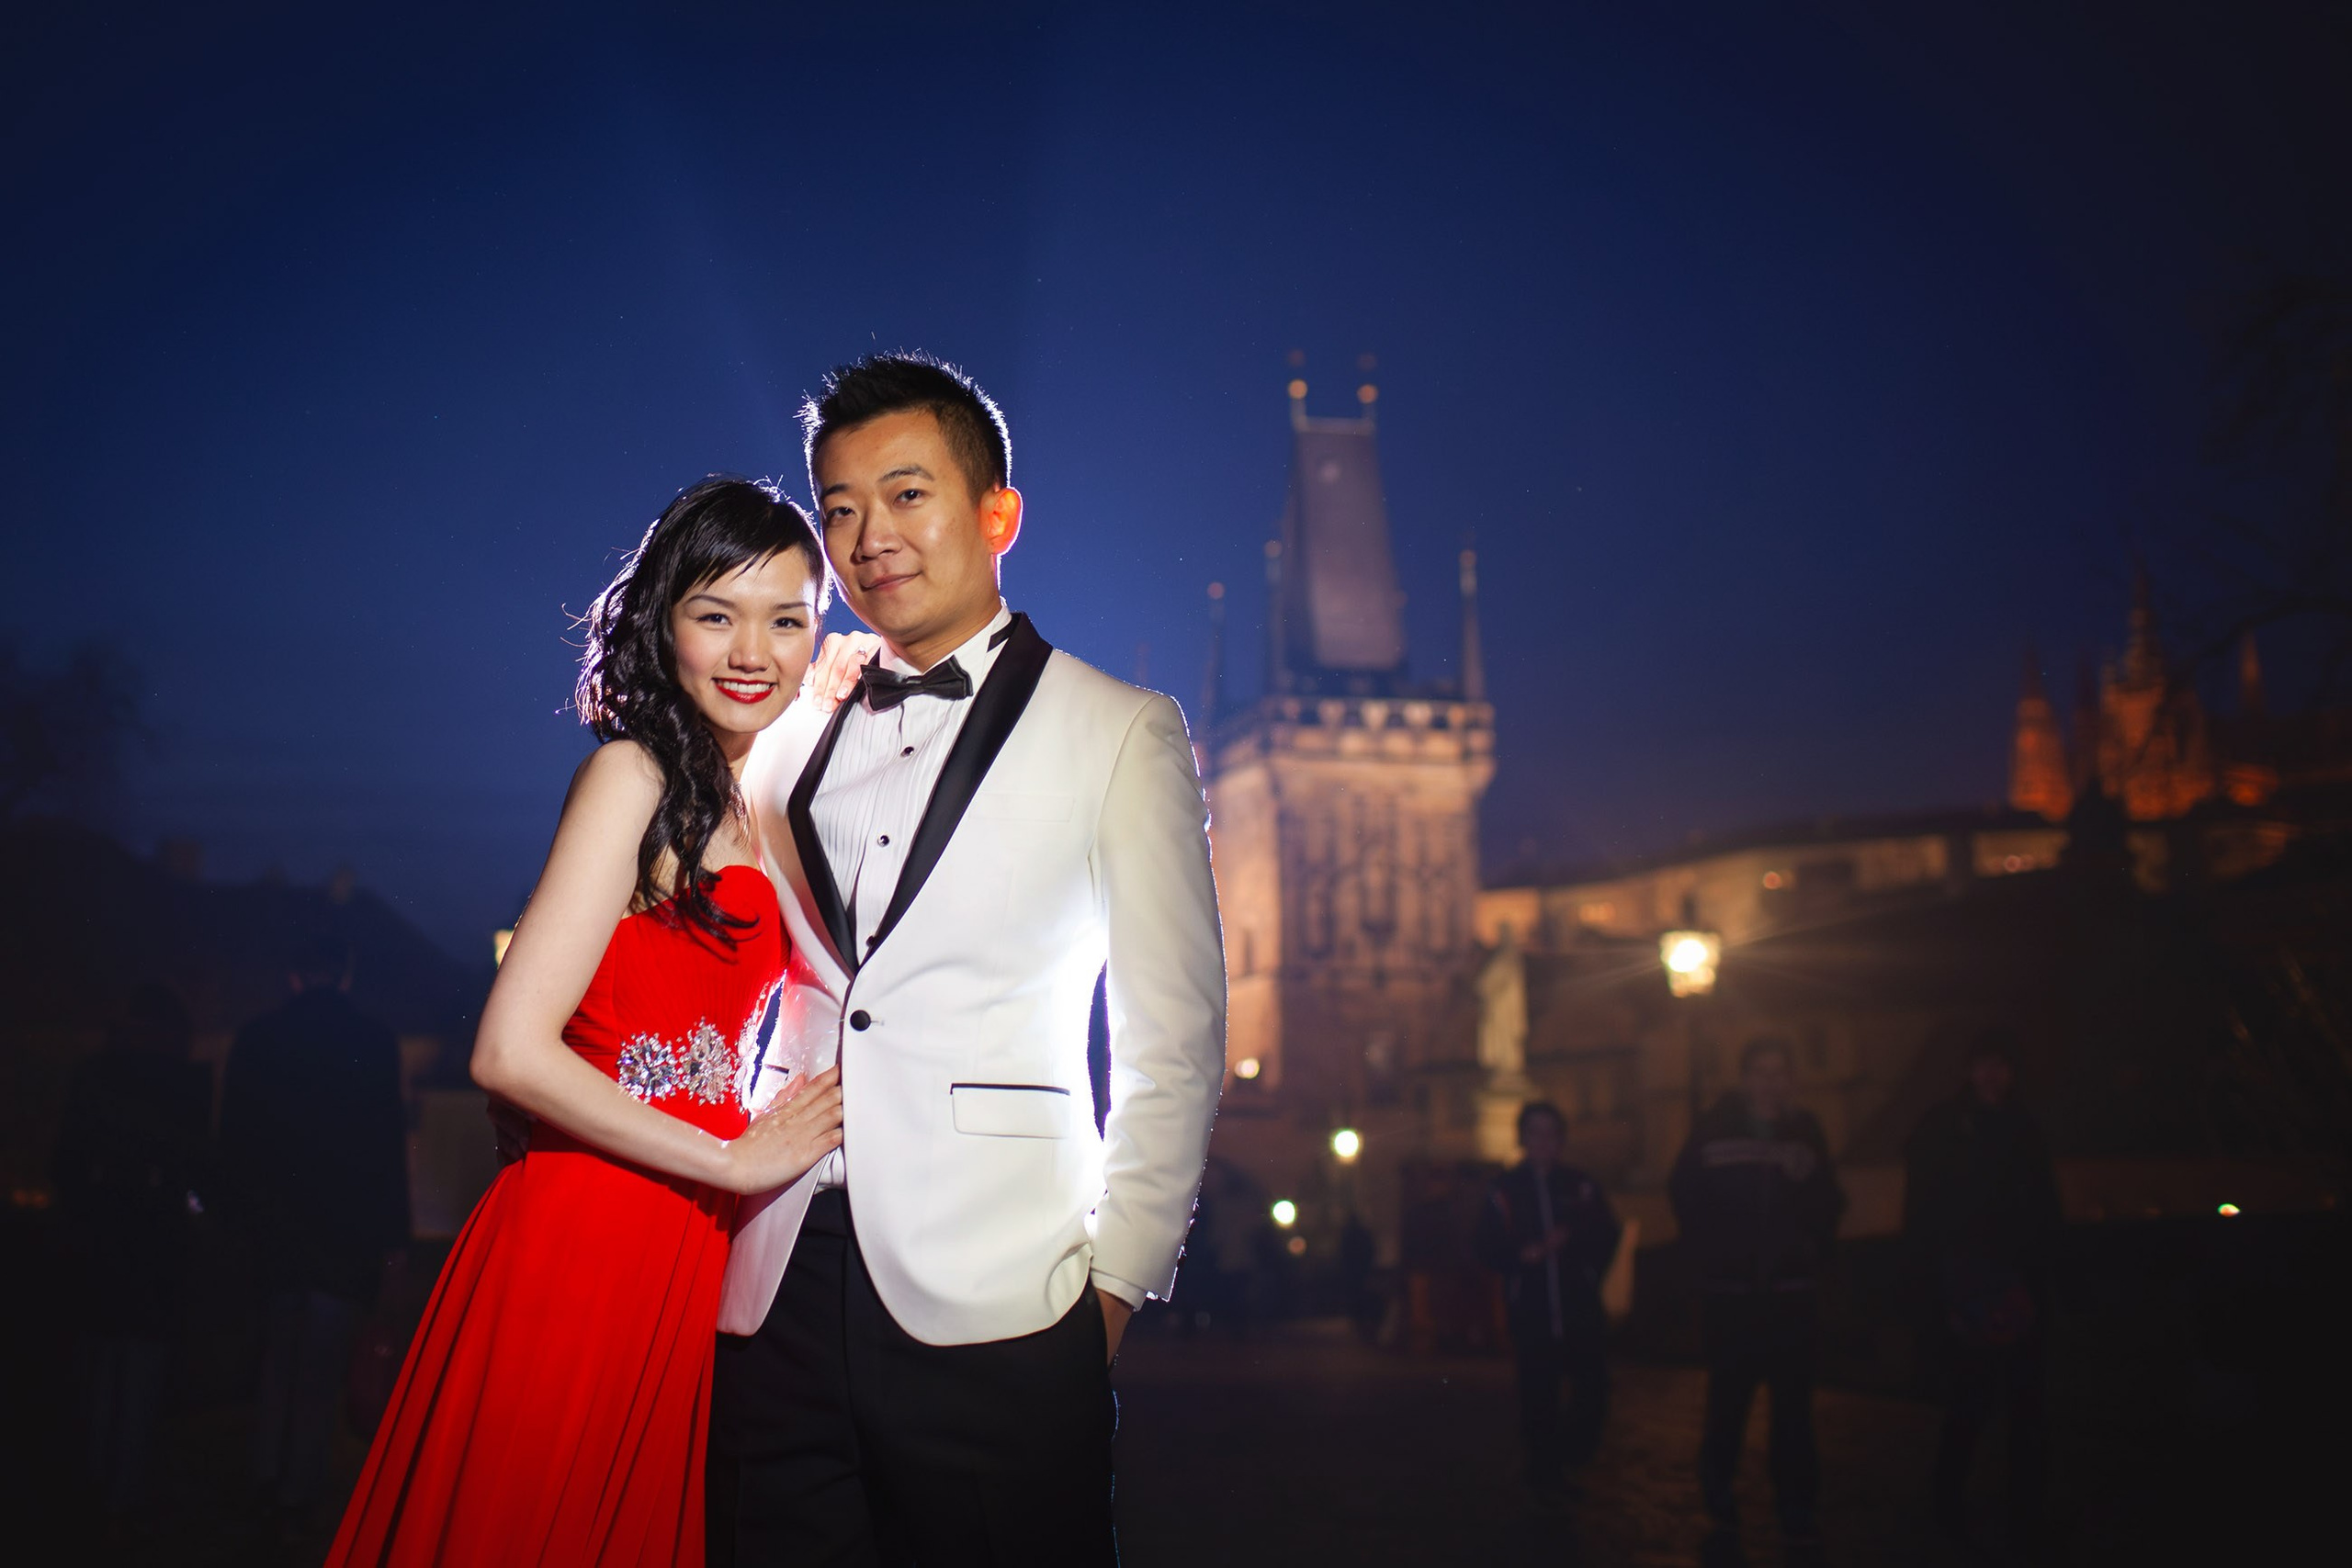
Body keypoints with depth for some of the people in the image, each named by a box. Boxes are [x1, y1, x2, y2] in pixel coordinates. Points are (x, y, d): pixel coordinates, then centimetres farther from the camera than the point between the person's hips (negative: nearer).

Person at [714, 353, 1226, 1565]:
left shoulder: (1122, 733, 2)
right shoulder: (788, 747, 15)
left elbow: (1173, 1042, 1)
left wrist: (1115, 1276, -4)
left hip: (995, 1307, -4)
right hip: (780, 1294, 4)